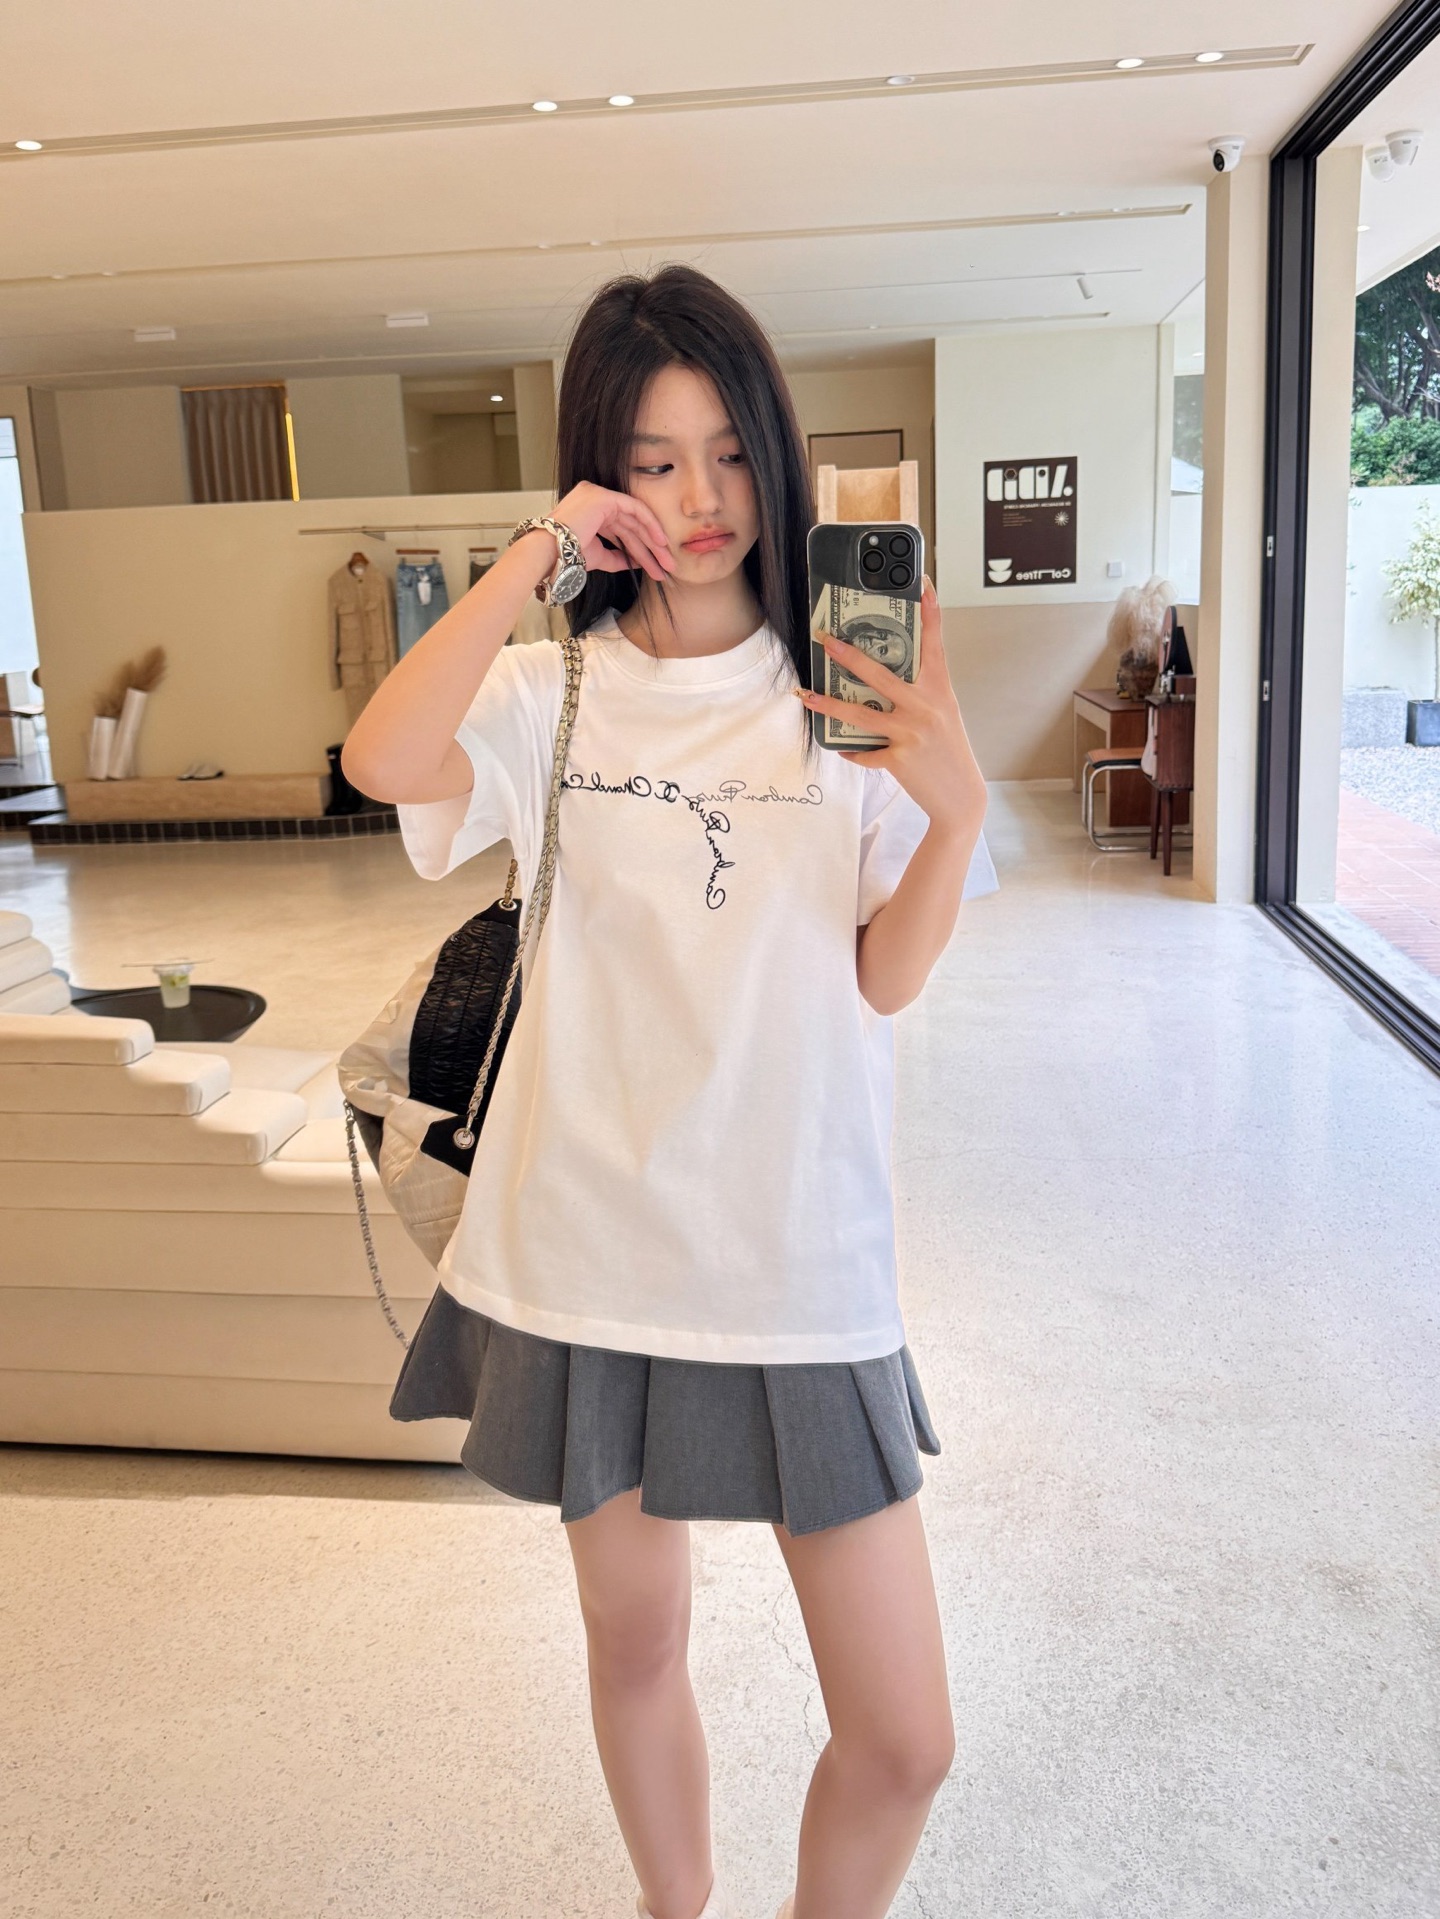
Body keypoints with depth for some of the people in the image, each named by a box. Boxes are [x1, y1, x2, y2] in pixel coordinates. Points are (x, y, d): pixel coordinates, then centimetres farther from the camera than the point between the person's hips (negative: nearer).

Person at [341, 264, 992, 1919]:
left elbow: (887, 979, -4)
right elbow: (381, 761, -22)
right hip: (594, 1246, 1)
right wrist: (534, 554, -16)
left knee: (903, 1736, 3)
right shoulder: (550, 694, -1)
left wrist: (956, 807, -20)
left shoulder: (843, 693, 0)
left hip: (798, 1263, 0)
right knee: (634, 1640, 21)